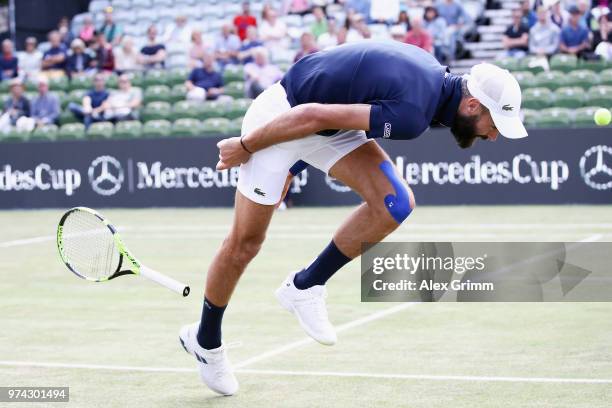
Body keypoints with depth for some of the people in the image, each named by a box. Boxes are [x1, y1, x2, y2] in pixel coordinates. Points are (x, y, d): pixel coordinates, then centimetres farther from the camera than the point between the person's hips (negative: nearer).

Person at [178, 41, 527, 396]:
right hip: (279, 120, -8)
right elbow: (314, 115, -30)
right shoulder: (412, 115, -31)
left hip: (329, 128, 8)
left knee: (395, 204, -9)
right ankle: (205, 340, 27)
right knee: (245, 244, 5)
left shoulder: (435, 74, -2)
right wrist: (246, 146, -17)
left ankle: (305, 287, 4)